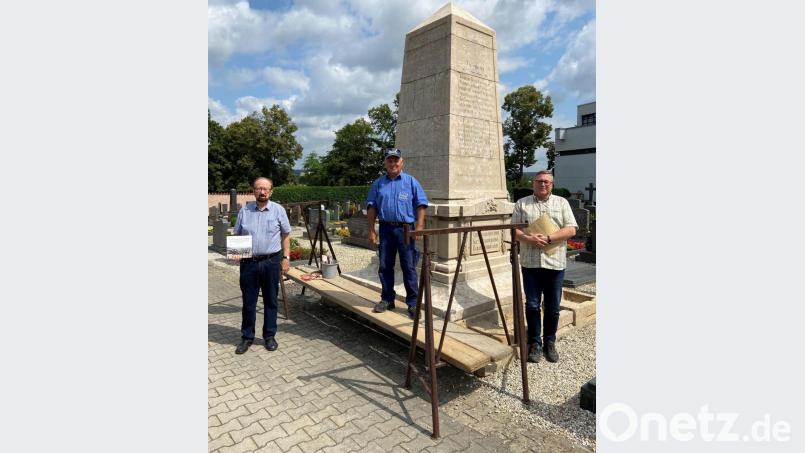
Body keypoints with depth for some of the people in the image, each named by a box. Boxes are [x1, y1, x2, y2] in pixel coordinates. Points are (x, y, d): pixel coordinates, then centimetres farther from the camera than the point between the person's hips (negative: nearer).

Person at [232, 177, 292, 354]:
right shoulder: (244, 210, 6)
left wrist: (286, 257, -2)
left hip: (271, 262, -1)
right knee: (248, 302, 9)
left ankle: (270, 336, 23)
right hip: (248, 262, 2)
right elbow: (237, 235, 11)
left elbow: (285, 235, 4)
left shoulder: (278, 210, 1)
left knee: (270, 301, 9)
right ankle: (247, 337, 24)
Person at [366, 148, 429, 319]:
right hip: (386, 229, 3)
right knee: (385, 267, 10)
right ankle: (387, 299, 24)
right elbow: (371, 207, 9)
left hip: (405, 229, -3)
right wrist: (371, 230, 2)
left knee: (409, 268, -1)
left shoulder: (411, 182, 3)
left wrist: (419, 227, -11)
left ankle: (413, 303, 8)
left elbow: (421, 205, -1)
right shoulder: (378, 183, 10)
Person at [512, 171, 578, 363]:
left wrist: (548, 238, -14)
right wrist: (528, 239, -17)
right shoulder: (522, 203, 7)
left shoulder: (562, 203, 7)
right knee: (532, 305, 6)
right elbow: (514, 229, 3)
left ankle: (550, 342, 26)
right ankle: (535, 343, 21)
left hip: (555, 263, 0)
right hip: (530, 263, 0)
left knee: (553, 307, 9)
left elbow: (571, 230, -2)